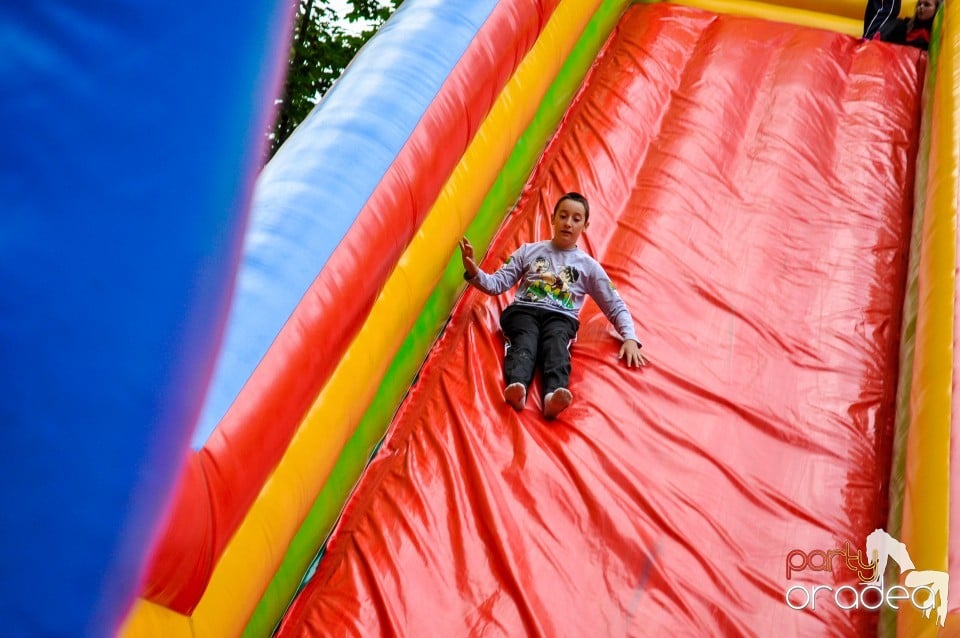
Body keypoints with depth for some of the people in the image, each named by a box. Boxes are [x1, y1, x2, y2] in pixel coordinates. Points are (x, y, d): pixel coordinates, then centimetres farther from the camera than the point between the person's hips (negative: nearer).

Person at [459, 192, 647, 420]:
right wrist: (474, 273, -4)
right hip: (523, 310, 0)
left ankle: (553, 395, -64)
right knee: (525, 342, -35)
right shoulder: (529, 251, 22)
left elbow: (615, 306, 18)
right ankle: (517, 387, -65)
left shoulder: (588, 265, 21)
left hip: (561, 317, 0)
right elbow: (497, 284, 17)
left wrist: (630, 337, 0)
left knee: (556, 344, -36)